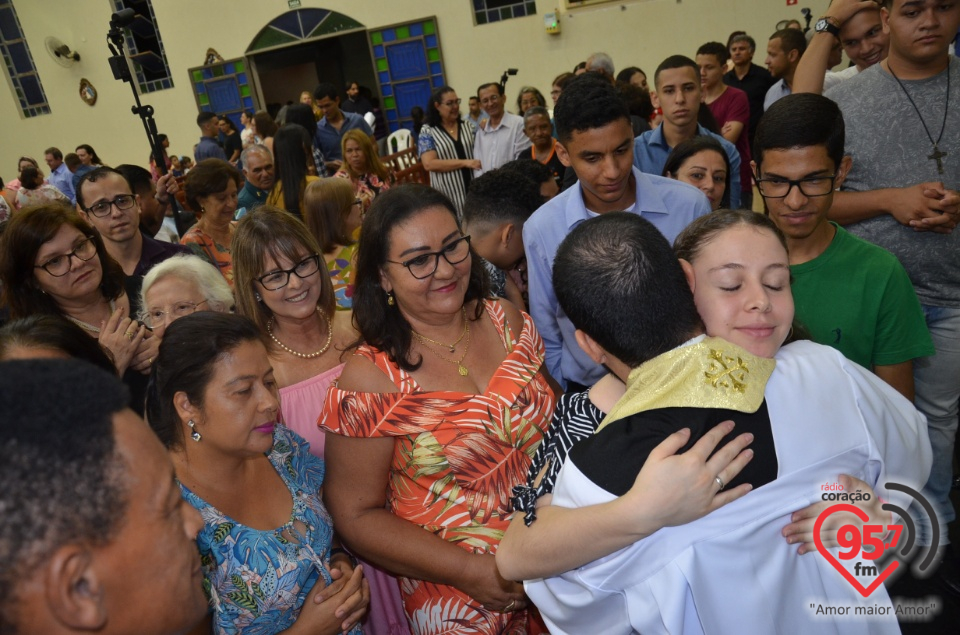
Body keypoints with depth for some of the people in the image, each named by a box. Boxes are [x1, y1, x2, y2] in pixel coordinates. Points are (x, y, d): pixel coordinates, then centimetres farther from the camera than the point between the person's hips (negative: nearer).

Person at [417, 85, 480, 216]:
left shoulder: (467, 126, 10)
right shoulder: (427, 131, -3)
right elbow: (429, 164, -15)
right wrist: (465, 162, -17)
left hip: (473, 189, 4)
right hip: (449, 195, -4)